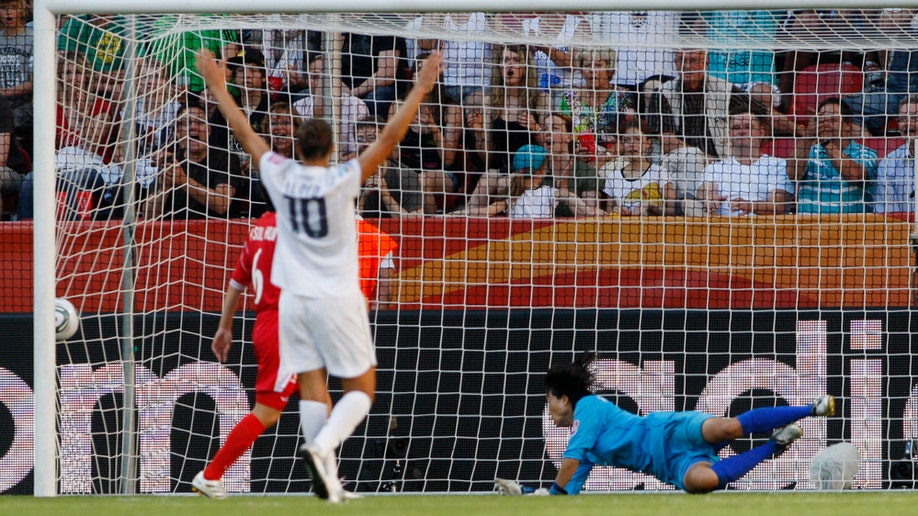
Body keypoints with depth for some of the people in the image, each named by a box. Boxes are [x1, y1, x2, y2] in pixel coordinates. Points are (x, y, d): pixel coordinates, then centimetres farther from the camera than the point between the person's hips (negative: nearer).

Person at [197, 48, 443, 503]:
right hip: (337, 299, -3)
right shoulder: (342, 181, -12)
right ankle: (322, 446, -22)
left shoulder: (281, 178, -3)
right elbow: (389, 138, -13)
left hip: (294, 298, 4)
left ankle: (327, 478, -5)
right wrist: (420, 90, -9)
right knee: (361, 388, 3)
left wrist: (217, 86, 19)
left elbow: (244, 132, 8)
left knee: (311, 386, 4)